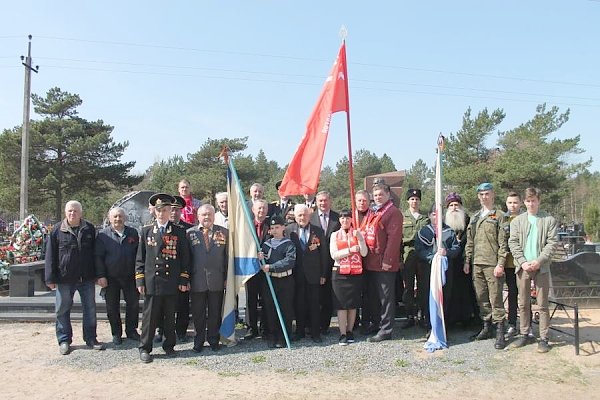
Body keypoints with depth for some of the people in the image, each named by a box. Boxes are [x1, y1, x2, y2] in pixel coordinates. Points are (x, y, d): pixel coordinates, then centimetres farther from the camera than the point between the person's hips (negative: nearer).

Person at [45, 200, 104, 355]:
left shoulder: (90, 229, 4)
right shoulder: (57, 230, -2)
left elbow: (96, 253, 7)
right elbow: (50, 255, -1)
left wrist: (99, 274, 3)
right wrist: (51, 278, -5)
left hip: (87, 278, 2)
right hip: (65, 278, -1)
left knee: (90, 309, 8)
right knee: (63, 310, 8)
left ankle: (91, 338, 21)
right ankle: (64, 341, 22)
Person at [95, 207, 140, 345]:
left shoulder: (133, 233, 5)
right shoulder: (103, 234, -2)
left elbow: (138, 254, 7)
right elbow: (98, 257, -3)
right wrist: (101, 276, -9)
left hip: (130, 276, 2)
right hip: (111, 278, -1)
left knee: (133, 304, 7)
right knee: (112, 307, 8)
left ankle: (131, 330, 23)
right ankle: (116, 333, 22)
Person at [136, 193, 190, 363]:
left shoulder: (179, 232, 4)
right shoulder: (146, 231, 6)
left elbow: (185, 257, 4)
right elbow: (140, 258, 6)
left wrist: (183, 280, -1)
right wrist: (140, 281, 0)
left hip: (172, 282, 1)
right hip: (151, 281, 0)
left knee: (170, 317, 10)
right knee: (149, 316, 3)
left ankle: (169, 346, 25)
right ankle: (145, 348, 15)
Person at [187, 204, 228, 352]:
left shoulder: (223, 232, 4)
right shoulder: (190, 233, 2)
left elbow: (227, 256, 4)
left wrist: (226, 277, 0)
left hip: (216, 281, 1)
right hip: (196, 281, 0)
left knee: (215, 313, 10)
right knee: (198, 313, 10)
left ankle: (213, 340, 26)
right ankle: (199, 341, 26)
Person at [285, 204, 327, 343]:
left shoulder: (318, 231, 2)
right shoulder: (289, 230, 1)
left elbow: (323, 253, 3)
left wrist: (323, 274, 0)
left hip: (313, 274, 0)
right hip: (296, 274, 0)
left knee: (314, 304, 5)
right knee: (298, 303, 9)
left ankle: (315, 332, 16)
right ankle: (300, 330, 22)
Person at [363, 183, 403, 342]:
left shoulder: (393, 212, -10)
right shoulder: (373, 212, 16)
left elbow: (394, 238, -17)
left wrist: (387, 260, -21)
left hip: (384, 264, -8)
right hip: (371, 262, 9)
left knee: (386, 297, 0)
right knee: (373, 296, 17)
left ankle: (385, 330, 7)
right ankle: (376, 324, 30)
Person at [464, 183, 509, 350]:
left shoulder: (499, 216, -2)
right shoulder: (474, 217, 17)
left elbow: (503, 242, -7)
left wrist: (500, 264, -14)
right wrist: (467, 261, 12)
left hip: (492, 264, -6)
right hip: (477, 264, 6)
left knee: (495, 298, -5)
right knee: (481, 298, 11)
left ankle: (500, 332, 2)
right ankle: (486, 327, 22)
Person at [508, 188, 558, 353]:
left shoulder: (549, 220, 2)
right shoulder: (517, 221, 8)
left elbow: (552, 243, -3)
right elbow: (513, 243, 3)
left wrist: (539, 261, -14)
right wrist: (523, 262, -9)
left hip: (541, 267, -2)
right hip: (523, 266, 2)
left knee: (542, 304, 1)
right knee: (523, 304, 9)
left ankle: (543, 338, 9)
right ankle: (524, 334, 19)